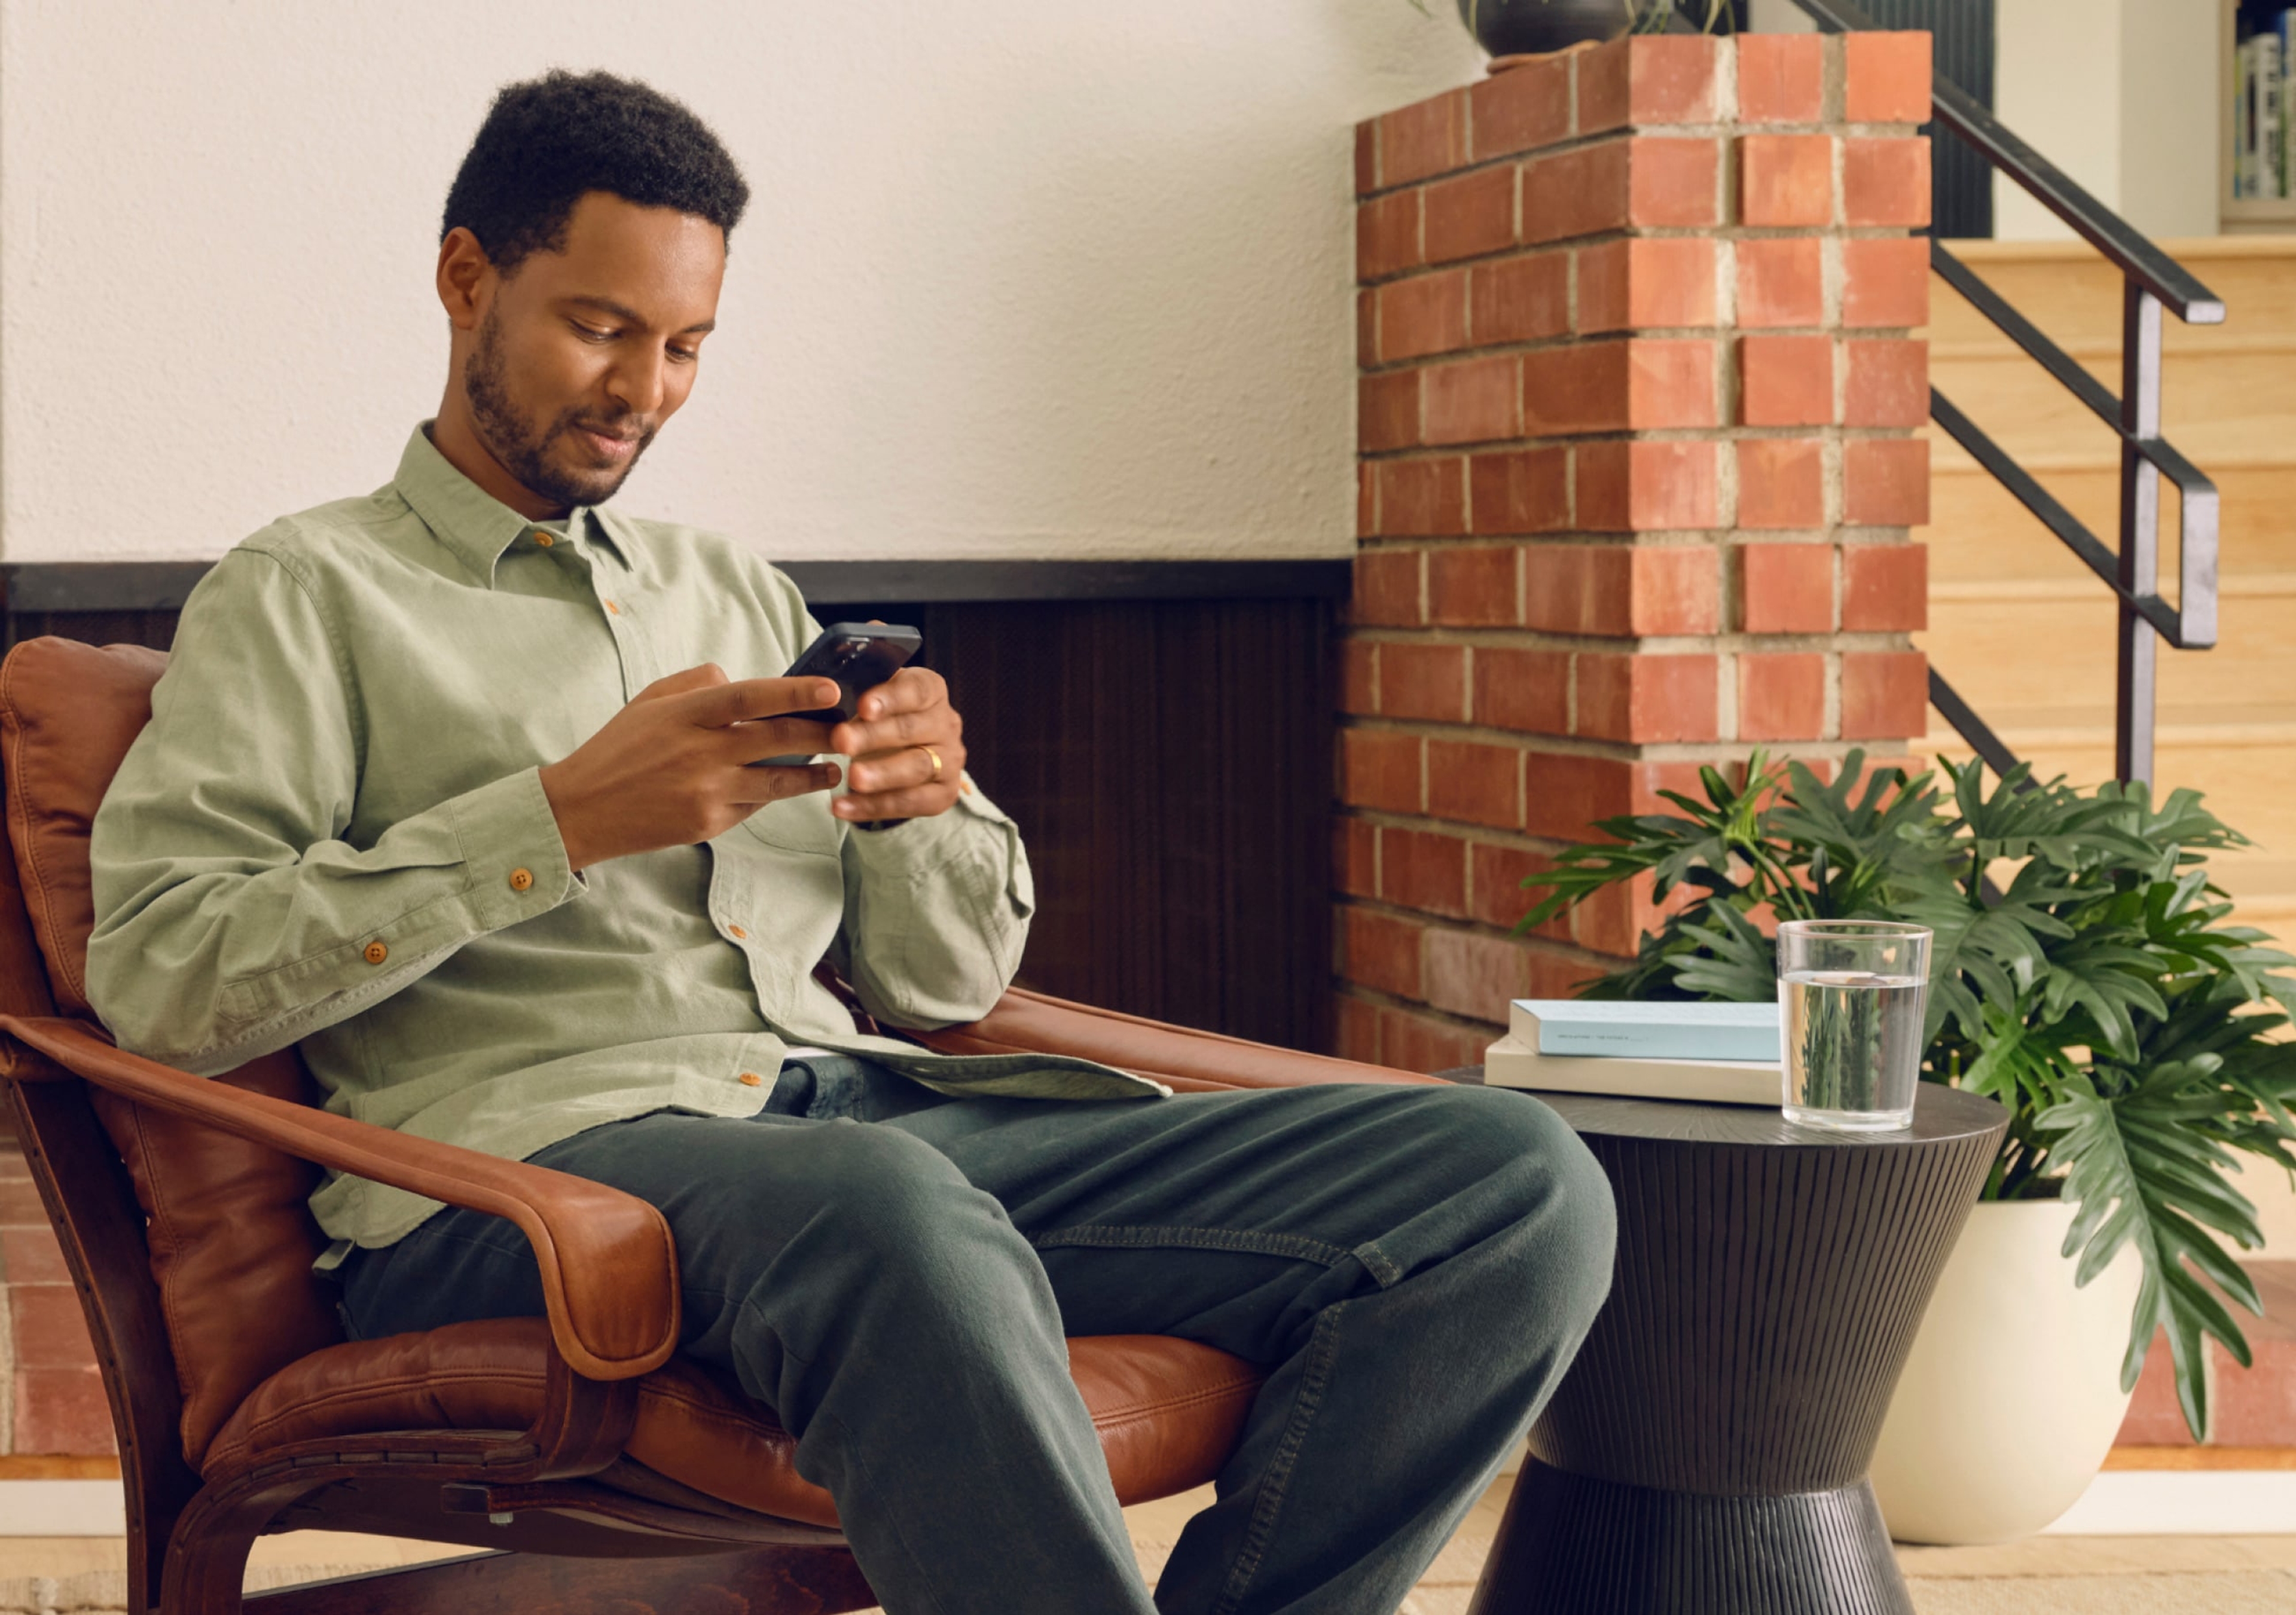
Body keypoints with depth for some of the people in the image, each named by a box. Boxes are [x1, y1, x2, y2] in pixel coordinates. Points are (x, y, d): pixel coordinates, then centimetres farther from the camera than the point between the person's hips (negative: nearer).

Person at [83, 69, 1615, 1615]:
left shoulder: (737, 593, 28)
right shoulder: (306, 594, 12)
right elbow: (156, 973, -4)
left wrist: (923, 808, 1)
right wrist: (561, 822, -10)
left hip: (891, 1119, 6)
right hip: (539, 1144, -6)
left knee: (1522, 1185, -13)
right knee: (888, 1210, -44)